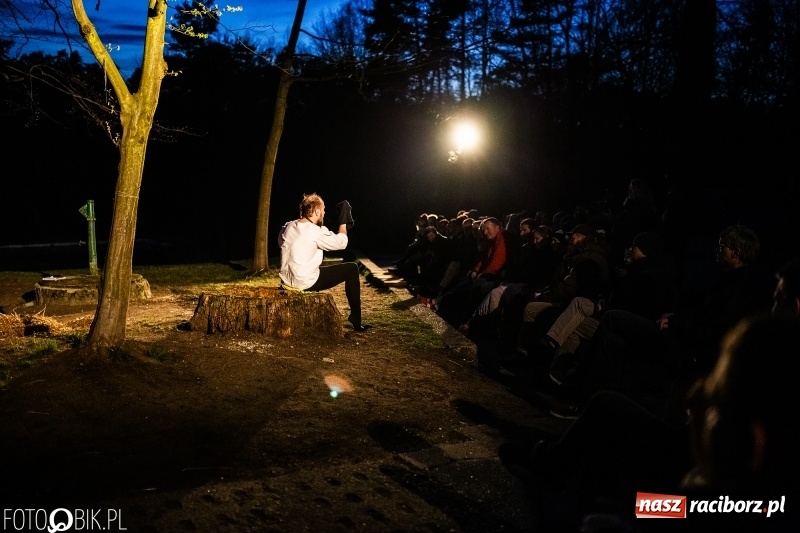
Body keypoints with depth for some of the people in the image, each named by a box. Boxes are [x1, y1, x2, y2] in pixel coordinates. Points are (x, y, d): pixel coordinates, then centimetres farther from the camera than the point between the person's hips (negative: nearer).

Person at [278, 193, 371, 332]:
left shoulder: (288, 227, 3)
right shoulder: (316, 232, -18)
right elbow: (341, 242, -10)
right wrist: (343, 221, 4)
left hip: (286, 281, 8)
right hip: (305, 283, -8)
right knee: (352, 269, 4)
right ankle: (356, 321, 8)